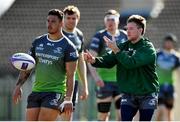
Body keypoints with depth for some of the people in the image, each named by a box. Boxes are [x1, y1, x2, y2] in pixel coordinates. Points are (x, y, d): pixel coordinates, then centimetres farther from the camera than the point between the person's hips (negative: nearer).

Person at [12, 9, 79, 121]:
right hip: (36, 91, 6)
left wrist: (68, 99, -16)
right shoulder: (38, 42, 11)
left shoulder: (68, 47, -4)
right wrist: (18, 86, 5)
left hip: (55, 92, -6)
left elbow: (70, 76, -8)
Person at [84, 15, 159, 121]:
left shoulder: (148, 48, -15)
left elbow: (131, 63, -28)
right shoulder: (123, 46, 4)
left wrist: (116, 50, -31)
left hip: (147, 95, -4)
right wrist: (94, 60, -24)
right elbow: (108, 61, -6)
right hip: (128, 95, 4)